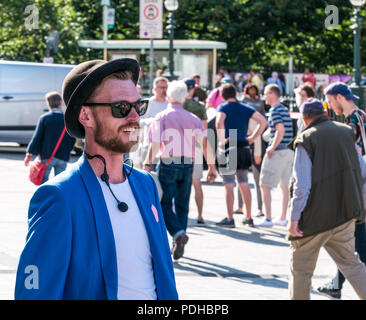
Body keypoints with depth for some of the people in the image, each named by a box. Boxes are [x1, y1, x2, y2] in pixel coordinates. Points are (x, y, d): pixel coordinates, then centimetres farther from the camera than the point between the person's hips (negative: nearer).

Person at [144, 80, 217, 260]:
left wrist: (147, 164, -8)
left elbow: (154, 145, -11)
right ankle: (177, 245, 12)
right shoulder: (193, 119, 9)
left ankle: (178, 233, -24)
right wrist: (212, 167, 3)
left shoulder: (161, 117, 0)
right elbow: (205, 143, 0)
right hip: (187, 165, 3)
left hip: (168, 164, -3)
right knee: (182, 205, 12)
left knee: (165, 204, 1)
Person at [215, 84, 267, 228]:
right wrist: (252, 138, 8)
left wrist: (222, 139, -16)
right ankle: (248, 217, 19)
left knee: (229, 185, -3)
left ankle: (229, 219, -3)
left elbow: (219, 121, -26)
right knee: (244, 184, 15)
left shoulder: (223, 107, -5)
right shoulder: (245, 108, 11)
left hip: (228, 148, -5)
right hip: (244, 148, 5)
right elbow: (263, 121, 7)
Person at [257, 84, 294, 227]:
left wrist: (272, 148, -17)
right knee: (285, 185, 11)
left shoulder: (275, 111, -13)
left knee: (264, 185, -3)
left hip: (277, 151, -9)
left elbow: (281, 130, -25)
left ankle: (268, 219, -7)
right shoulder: (285, 110, 15)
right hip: (289, 151, 9)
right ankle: (283, 218, 15)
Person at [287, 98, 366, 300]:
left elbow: (302, 185, -17)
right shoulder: (346, 133, 7)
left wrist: (294, 218, -13)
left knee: (301, 267, 8)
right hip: (344, 214, 6)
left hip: (315, 215, -6)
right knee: (349, 262, 13)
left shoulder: (305, 141, -11)